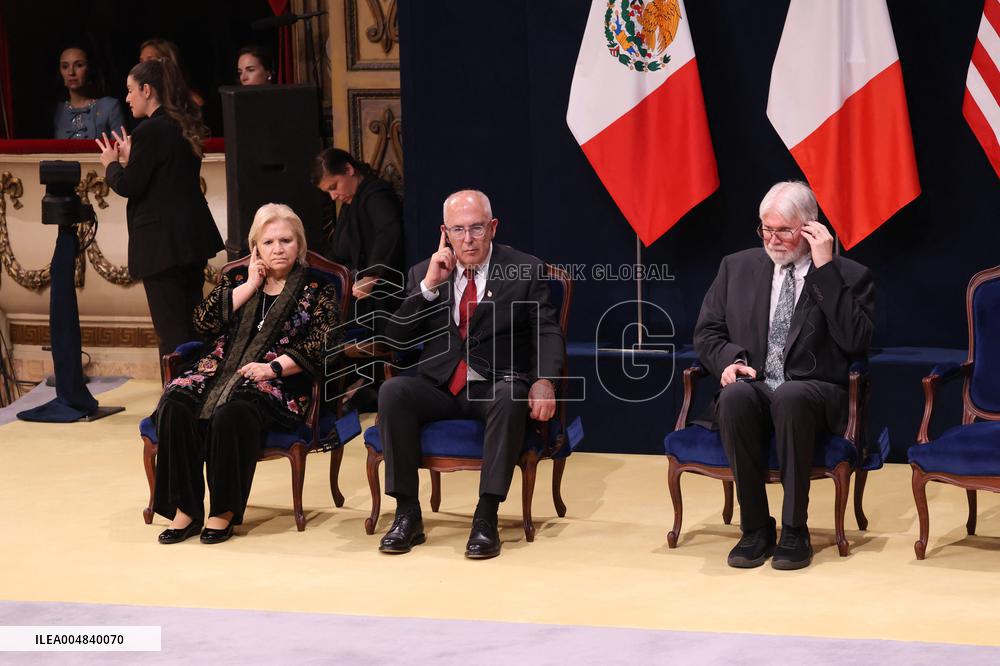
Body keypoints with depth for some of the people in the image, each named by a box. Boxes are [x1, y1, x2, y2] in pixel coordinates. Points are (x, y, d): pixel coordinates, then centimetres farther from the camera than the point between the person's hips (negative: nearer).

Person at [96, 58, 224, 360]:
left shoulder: (150, 131, -16)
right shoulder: (184, 127, 11)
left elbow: (129, 186, -15)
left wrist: (112, 163, 4)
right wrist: (131, 158, 19)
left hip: (162, 242, -9)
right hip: (192, 235, 9)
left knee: (171, 330, -4)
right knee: (193, 321, 16)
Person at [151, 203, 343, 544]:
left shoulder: (317, 288, 8)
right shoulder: (237, 279, 19)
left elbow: (321, 345, -4)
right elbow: (204, 322, 5)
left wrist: (273, 367, -15)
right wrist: (250, 286, 2)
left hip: (280, 383, -4)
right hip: (220, 371, 4)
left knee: (232, 411, -37)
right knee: (174, 403, -26)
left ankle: (224, 511, -25)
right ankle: (184, 509, -21)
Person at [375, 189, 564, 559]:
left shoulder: (525, 271, 4)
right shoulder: (423, 274, 10)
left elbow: (548, 333, -3)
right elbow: (395, 337, 3)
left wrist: (544, 380, -24)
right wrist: (429, 286, -9)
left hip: (495, 386, -2)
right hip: (439, 387, 2)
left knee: (511, 397, -37)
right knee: (392, 391, -27)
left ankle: (486, 516, -35)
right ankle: (407, 514, -23)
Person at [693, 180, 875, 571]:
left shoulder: (848, 276, 5)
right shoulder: (738, 268, 16)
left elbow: (856, 341, -10)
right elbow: (707, 332, 17)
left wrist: (825, 268, -12)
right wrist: (729, 360, -7)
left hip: (812, 394, -3)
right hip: (752, 387, 3)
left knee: (790, 397, -38)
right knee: (735, 396, -34)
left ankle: (795, 532, -28)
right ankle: (755, 529, -23)